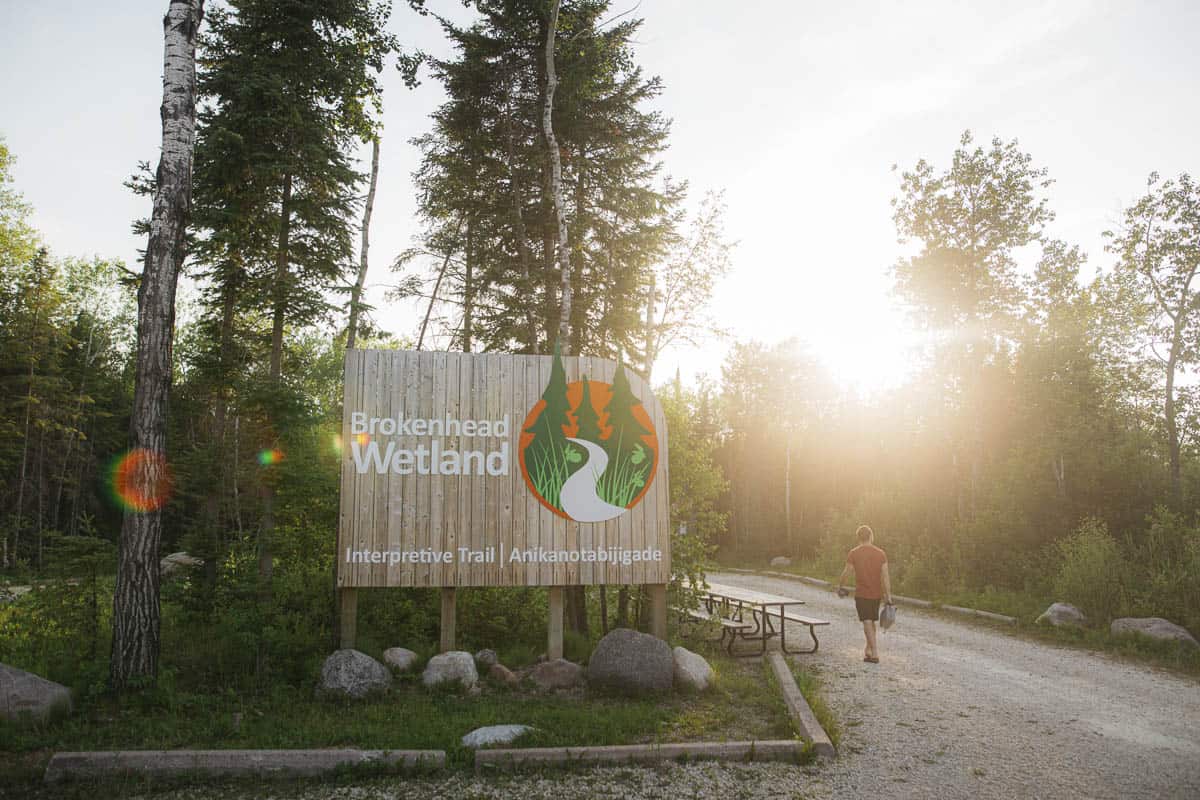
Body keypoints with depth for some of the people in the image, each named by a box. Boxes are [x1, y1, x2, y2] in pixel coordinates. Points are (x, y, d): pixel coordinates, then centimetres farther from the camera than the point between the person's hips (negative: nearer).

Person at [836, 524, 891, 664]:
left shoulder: (853, 553, -9)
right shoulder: (881, 554, -2)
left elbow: (846, 572, -7)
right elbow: (885, 576, -6)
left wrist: (840, 585, 11)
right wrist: (888, 596, -4)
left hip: (861, 594, -4)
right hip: (876, 594, 4)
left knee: (867, 623, -3)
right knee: (871, 621, 18)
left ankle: (874, 654, -8)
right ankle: (868, 650, 27)